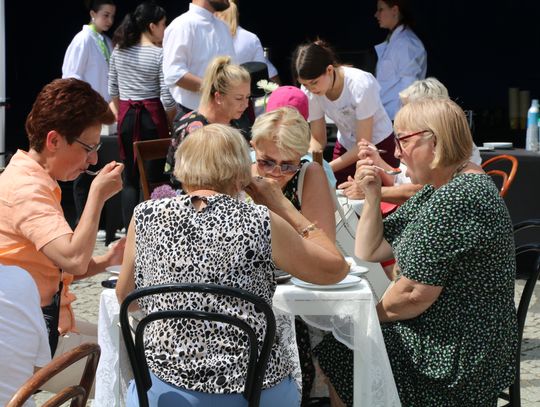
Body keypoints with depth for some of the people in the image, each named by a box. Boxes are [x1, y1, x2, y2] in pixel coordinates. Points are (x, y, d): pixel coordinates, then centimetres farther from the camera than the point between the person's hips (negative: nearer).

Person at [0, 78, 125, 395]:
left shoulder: (32, 179, 13)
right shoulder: (27, 189, -20)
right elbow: (74, 261, -32)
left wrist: (106, 260, 0)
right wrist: (97, 196, -23)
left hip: (47, 326, 10)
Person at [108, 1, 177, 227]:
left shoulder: (119, 51, 6)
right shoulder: (159, 54, -9)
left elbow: (112, 90, 15)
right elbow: (167, 98, -11)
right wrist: (172, 123, 4)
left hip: (126, 117, 4)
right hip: (152, 117, -4)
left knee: (130, 179, 9)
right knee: (153, 177, 3)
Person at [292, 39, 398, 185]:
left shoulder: (360, 85, -30)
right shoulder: (310, 92, -17)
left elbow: (364, 144, -23)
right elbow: (318, 139, -5)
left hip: (380, 146, -4)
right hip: (346, 146, 4)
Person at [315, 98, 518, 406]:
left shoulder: (456, 199, -23)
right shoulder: (435, 190, 10)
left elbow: (415, 294, -23)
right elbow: (369, 252, 14)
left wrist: (376, 313, -4)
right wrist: (372, 195, 0)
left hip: (460, 355, -9)